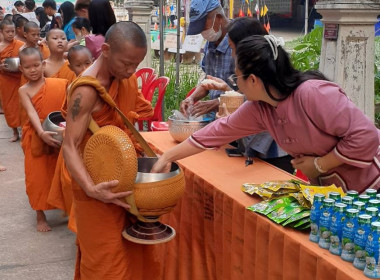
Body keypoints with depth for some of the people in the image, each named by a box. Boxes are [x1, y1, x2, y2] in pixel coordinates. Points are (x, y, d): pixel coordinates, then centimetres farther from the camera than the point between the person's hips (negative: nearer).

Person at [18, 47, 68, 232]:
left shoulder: (57, 84, -2)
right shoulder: (24, 91, -5)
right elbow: (32, 113, -17)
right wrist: (42, 133, -32)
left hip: (59, 137, 1)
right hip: (36, 139, -1)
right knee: (38, 177, 5)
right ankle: (40, 216, 19)